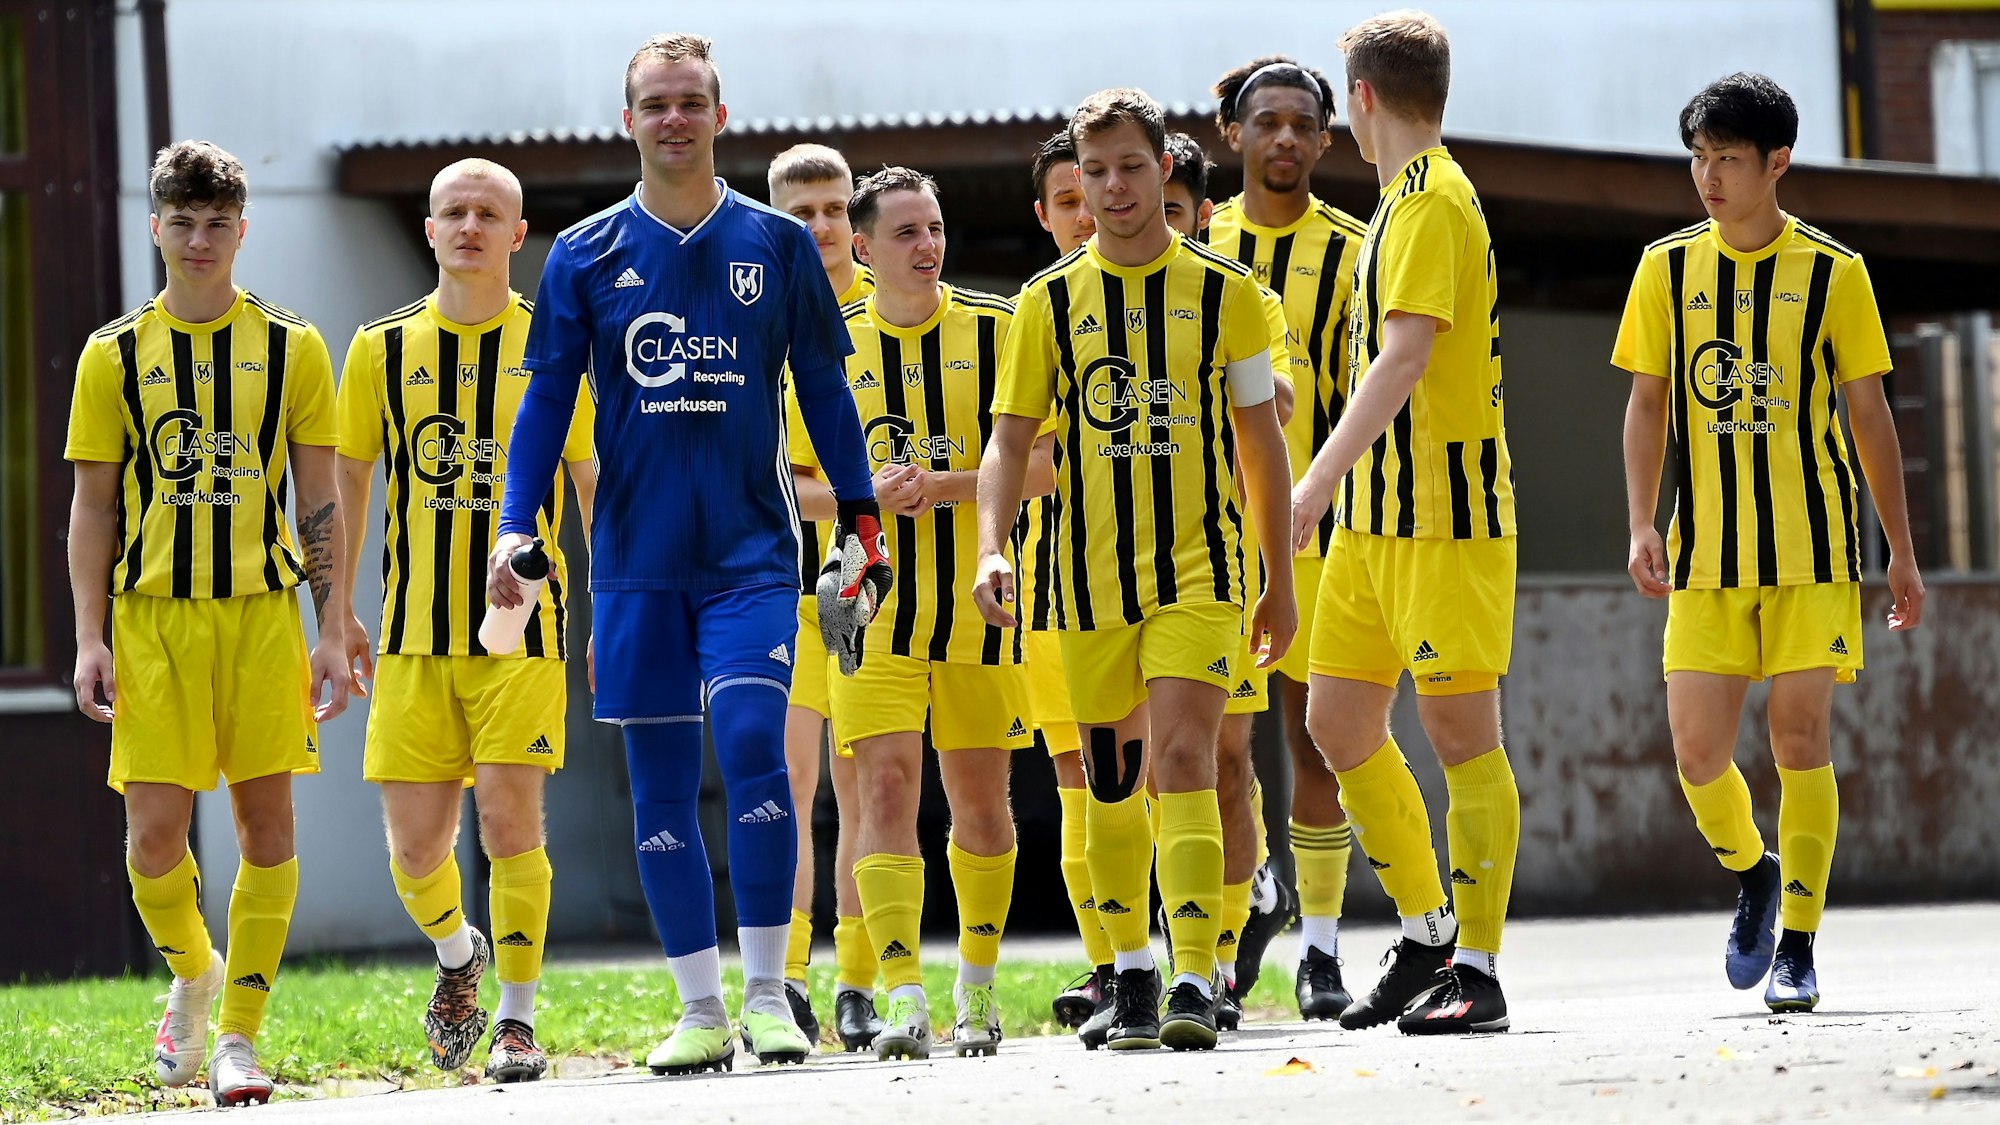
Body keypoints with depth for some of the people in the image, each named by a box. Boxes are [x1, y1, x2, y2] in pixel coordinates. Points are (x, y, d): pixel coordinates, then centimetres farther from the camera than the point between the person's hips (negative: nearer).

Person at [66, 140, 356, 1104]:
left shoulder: (290, 348, 6)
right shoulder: (115, 355, 5)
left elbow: (322, 501, 6)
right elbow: (92, 506, 6)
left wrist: (332, 634, 0)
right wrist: (90, 638, -2)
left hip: (263, 614, 0)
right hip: (153, 616, 0)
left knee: (266, 824, -2)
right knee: (154, 833, -6)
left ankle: (239, 1033, 6)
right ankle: (192, 973, 23)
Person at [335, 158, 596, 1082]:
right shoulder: (383, 348, 6)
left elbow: (595, 485, 8)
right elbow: (347, 484, 12)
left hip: (522, 631, -2)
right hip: (413, 634, 2)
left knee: (510, 820, -11)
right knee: (415, 847, 0)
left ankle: (516, 1020, 3)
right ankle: (458, 956, 31)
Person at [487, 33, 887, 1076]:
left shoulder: (777, 243, 4)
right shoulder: (585, 255, 5)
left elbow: (822, 387, 9)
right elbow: (547, 399, 6)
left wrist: (861, 518, 5)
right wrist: (515, 528, -5)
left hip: (751, 549, -2)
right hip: (635, 555, 2)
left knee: (752, 744, -17)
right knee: (659, 783, 3)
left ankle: (767, 999, -10)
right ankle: (702, 1012, 11)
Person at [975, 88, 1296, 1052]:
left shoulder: (1223, 291, 3)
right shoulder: (1049, 301, 5)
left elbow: (1261, 435, 9)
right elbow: (1012, 438, 4)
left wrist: (1282, 581, 10)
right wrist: (992, 547, -13)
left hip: (1198, 568, -2)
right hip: (1092, 575, 2)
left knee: (1182, 757, -17)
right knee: (1112, 781, 9)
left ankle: (1195, 981, -19)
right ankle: (1132, 973, 23)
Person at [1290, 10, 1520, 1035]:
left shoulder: (1430, 201, -12)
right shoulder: (1404, 204, 18)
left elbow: (1404, 354, -23)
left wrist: (1319, 481, -28)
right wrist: (1338, 487, 23)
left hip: (1445, 508, -10)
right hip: (1377, 512, 10)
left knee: (1459, 727, -7)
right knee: (1338, 721, 10)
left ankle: (1477, 969, -5)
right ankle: (1429, 932, 20)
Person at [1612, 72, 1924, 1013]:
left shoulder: (1833, 274, -1)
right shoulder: (1668, 268, 5)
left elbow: (1870, 415, 4)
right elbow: (1648, 406, 8)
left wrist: (1902, 553, 4)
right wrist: (1642, 525, -5)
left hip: (1812, 547, -2)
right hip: (1705, 553, 2)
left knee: (1800, 740, -6)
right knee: (1698, 752, -5)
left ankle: (1797, 945, 4)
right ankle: (1753, 874, 25)